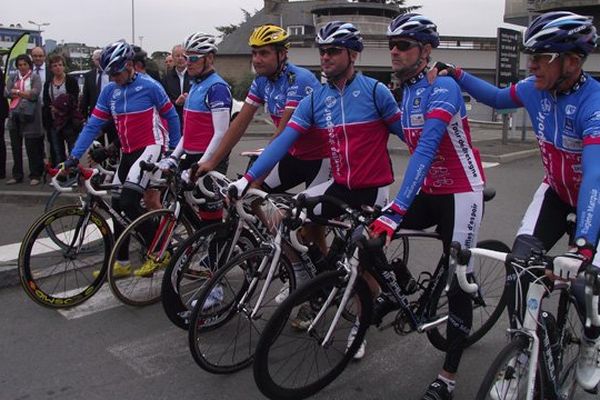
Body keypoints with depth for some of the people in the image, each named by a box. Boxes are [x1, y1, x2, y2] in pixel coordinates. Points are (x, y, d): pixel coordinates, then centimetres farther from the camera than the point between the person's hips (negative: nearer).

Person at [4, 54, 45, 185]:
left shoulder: (35, 78, 0)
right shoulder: (13, 77, 12)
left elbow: (34, 94, -14)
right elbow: (7, 92, -1)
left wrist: (17, 91, -7)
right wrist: (25, 93, -11)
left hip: (29, 115, -5)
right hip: (14, 115, 5)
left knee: (31, 147, -1)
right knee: (16, 147, 9)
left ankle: (35, 175, 7)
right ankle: (17, 175, 18)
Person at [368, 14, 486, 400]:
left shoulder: (443, 87, -20)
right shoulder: (404, 91, 6)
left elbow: (427, 148, -32)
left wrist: (396, 209, -41)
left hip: (461, 193, -7)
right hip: (429, 191, 7)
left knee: (457, 283, -2)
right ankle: (392, 292, 17)